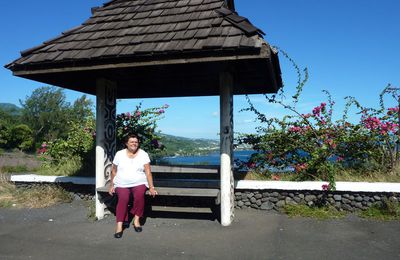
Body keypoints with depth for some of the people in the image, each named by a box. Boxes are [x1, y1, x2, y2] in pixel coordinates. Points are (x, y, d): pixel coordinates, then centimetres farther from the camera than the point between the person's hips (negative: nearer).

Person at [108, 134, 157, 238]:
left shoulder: (143, 154, 1)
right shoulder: (119, 154, 4)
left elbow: (148, 172, -4)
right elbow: (114, 171, 11)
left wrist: (151, 187, -11)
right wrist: (112, 185, 3)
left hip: (139, 183, 0)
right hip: (122, 184, 1)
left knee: (139, 195, -31)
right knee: (123, 198, -29)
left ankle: (136, 219, -12)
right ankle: (120, 224, -23)